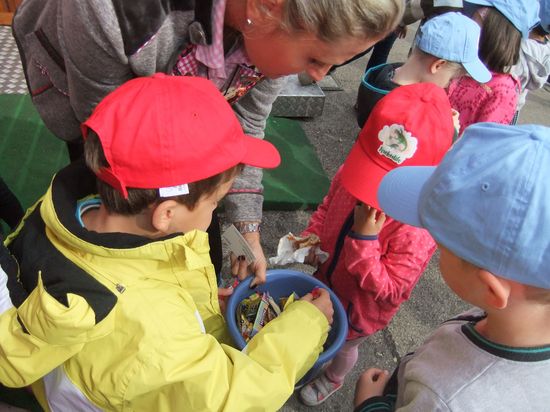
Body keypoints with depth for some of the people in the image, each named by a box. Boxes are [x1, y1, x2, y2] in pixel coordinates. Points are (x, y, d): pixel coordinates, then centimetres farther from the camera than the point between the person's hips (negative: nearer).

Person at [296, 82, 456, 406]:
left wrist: (365, 239, -42)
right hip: (326, 281, 4)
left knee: (344, 346, 30)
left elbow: (390, 291, -31)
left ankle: (333, 380, 66)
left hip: (359, 311, -4)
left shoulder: (417, 230, -39)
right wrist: (312, 237, -18)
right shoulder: (351, 174, -23)